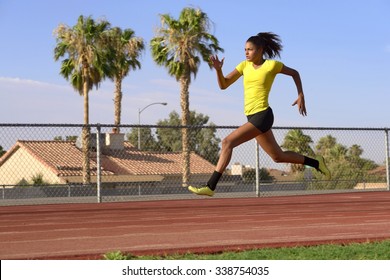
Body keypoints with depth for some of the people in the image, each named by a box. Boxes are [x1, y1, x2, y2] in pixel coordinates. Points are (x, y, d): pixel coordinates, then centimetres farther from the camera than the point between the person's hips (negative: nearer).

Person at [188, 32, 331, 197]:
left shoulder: (272, 65, -4)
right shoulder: (245, 65, 11)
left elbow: (294, 73, 12)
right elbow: (223, 85, 7)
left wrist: (301, 96, 7)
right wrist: (218, 69, -10)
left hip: (262, 115, -8)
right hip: (252, 117, 8)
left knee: (228, 142, -20)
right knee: (278, 156, 16)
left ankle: (211, 186, -20)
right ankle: (316, 163, 33)